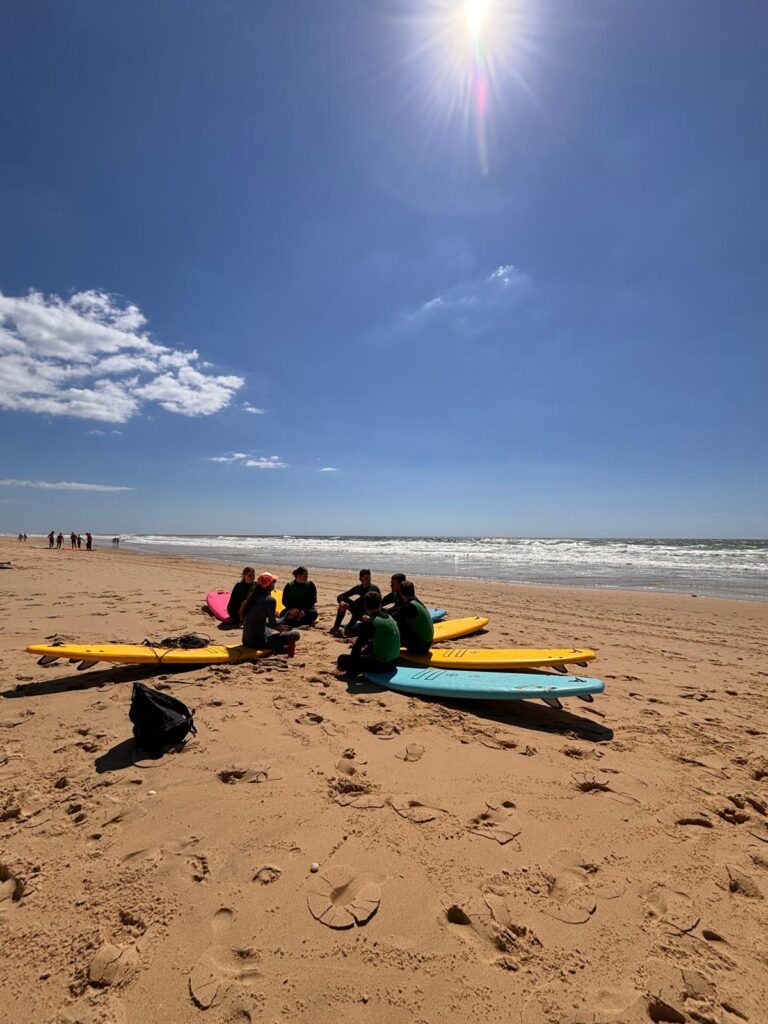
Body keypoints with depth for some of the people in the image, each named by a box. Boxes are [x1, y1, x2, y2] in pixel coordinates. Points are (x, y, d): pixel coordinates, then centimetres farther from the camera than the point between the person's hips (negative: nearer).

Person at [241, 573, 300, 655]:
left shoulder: (253, 596, 7)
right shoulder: (270, 600, -15)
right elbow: (272, 623, -10)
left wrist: (276, 626, 20)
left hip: (247, 640, 8)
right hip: (259, 641, -8)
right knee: (296, 634, -1)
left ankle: (282, 647, 14)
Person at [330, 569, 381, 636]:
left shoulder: (373, 588, -15)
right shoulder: (358, 588, 0)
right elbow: (340, 596, -2)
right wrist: (341, 602, -25)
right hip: (361, 614, 6)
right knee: (344, 600, -8)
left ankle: (348, 629, -30)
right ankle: (336, 627, -11)